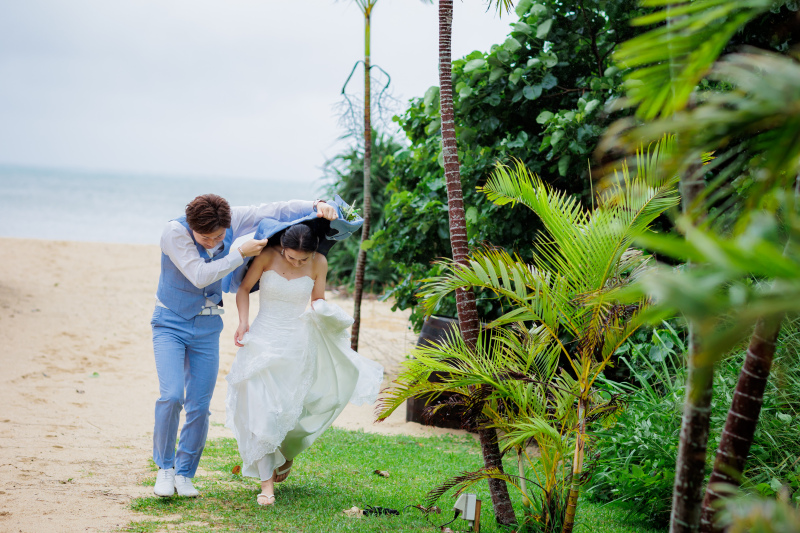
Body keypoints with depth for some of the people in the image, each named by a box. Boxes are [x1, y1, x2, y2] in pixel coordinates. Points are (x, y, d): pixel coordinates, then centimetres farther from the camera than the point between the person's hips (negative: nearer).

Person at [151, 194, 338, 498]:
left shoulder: (231, 220, -10)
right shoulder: (174, 232, -22)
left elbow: (275, 211, -5)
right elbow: (200, 276, -26)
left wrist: (316, 207, -17)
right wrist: (240, 254, -23)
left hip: (207, 327, 4)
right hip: (171, 324, -4)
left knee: (199, 406, 0)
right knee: (171, 395, -19)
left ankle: (184, 474, 15)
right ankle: (164, 467, 0)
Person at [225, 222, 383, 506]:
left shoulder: (318, 263, -4)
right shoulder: (268, 255, -9)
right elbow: (244, 288, 2)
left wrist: (322, 311, -14)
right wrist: (243, 321, -11)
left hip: (297, 345, 1)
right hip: (263, 341, -1)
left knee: (287, 410, 3)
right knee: (261, 410, -8)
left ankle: (285, 456, 37)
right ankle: (267, 483, -4)